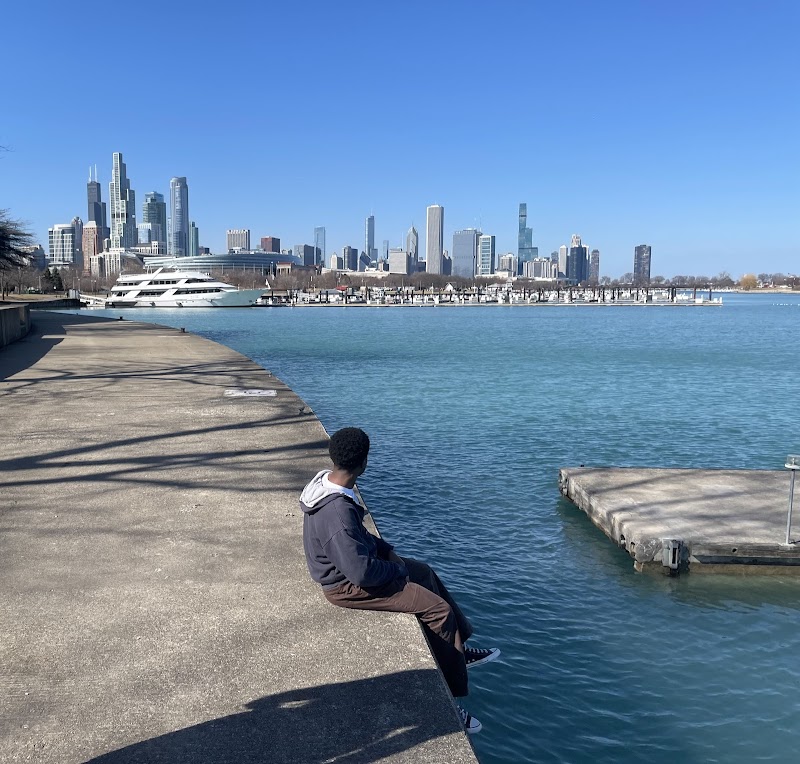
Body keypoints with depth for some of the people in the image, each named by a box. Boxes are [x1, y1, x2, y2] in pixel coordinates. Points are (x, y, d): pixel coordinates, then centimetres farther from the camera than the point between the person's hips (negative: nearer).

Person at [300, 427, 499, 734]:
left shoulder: (324, 480, -6)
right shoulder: (338, 512, -36)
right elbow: (361, 573, -32)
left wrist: (385, 548, 5)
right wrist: (397, 568, -14)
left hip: (346, 564, 10)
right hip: (347, 585, -10)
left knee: (425, 573, 21)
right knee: (439, 609, -7)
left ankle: (459, 649, 35)